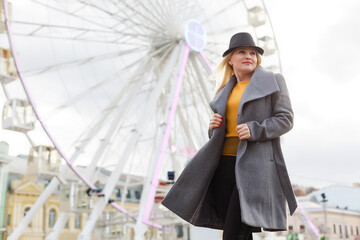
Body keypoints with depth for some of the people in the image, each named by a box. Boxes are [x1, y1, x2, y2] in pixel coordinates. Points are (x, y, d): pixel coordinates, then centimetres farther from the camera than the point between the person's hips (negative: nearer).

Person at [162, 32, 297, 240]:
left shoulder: (272, 81, 5)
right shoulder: (227, 90, 21)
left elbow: (286, 118, -2)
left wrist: (254, 130, -16)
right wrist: (214, 127, 4)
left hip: (253, 163, -5)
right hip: (225, 163, 6)